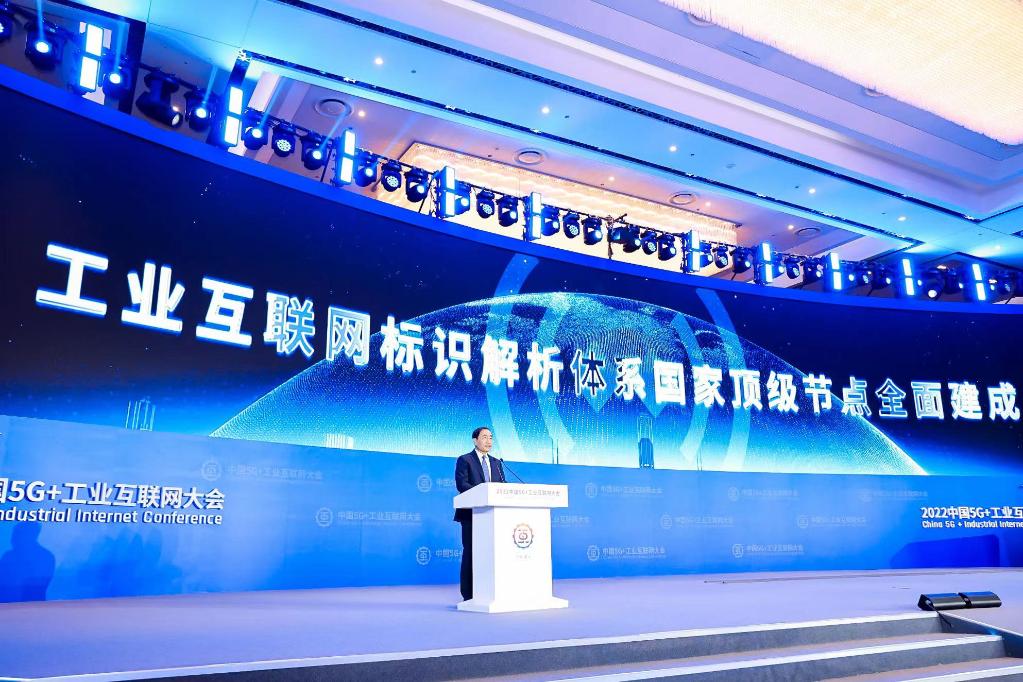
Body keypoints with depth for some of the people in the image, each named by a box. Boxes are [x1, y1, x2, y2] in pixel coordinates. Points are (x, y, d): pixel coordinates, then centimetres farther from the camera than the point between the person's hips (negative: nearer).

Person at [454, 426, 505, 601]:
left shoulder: (496, 462, 19)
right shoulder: (464, 460, 1)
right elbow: (461, 484, -12)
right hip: (472, 513, -5)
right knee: (470, 552, -3)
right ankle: (469, 595, 2)